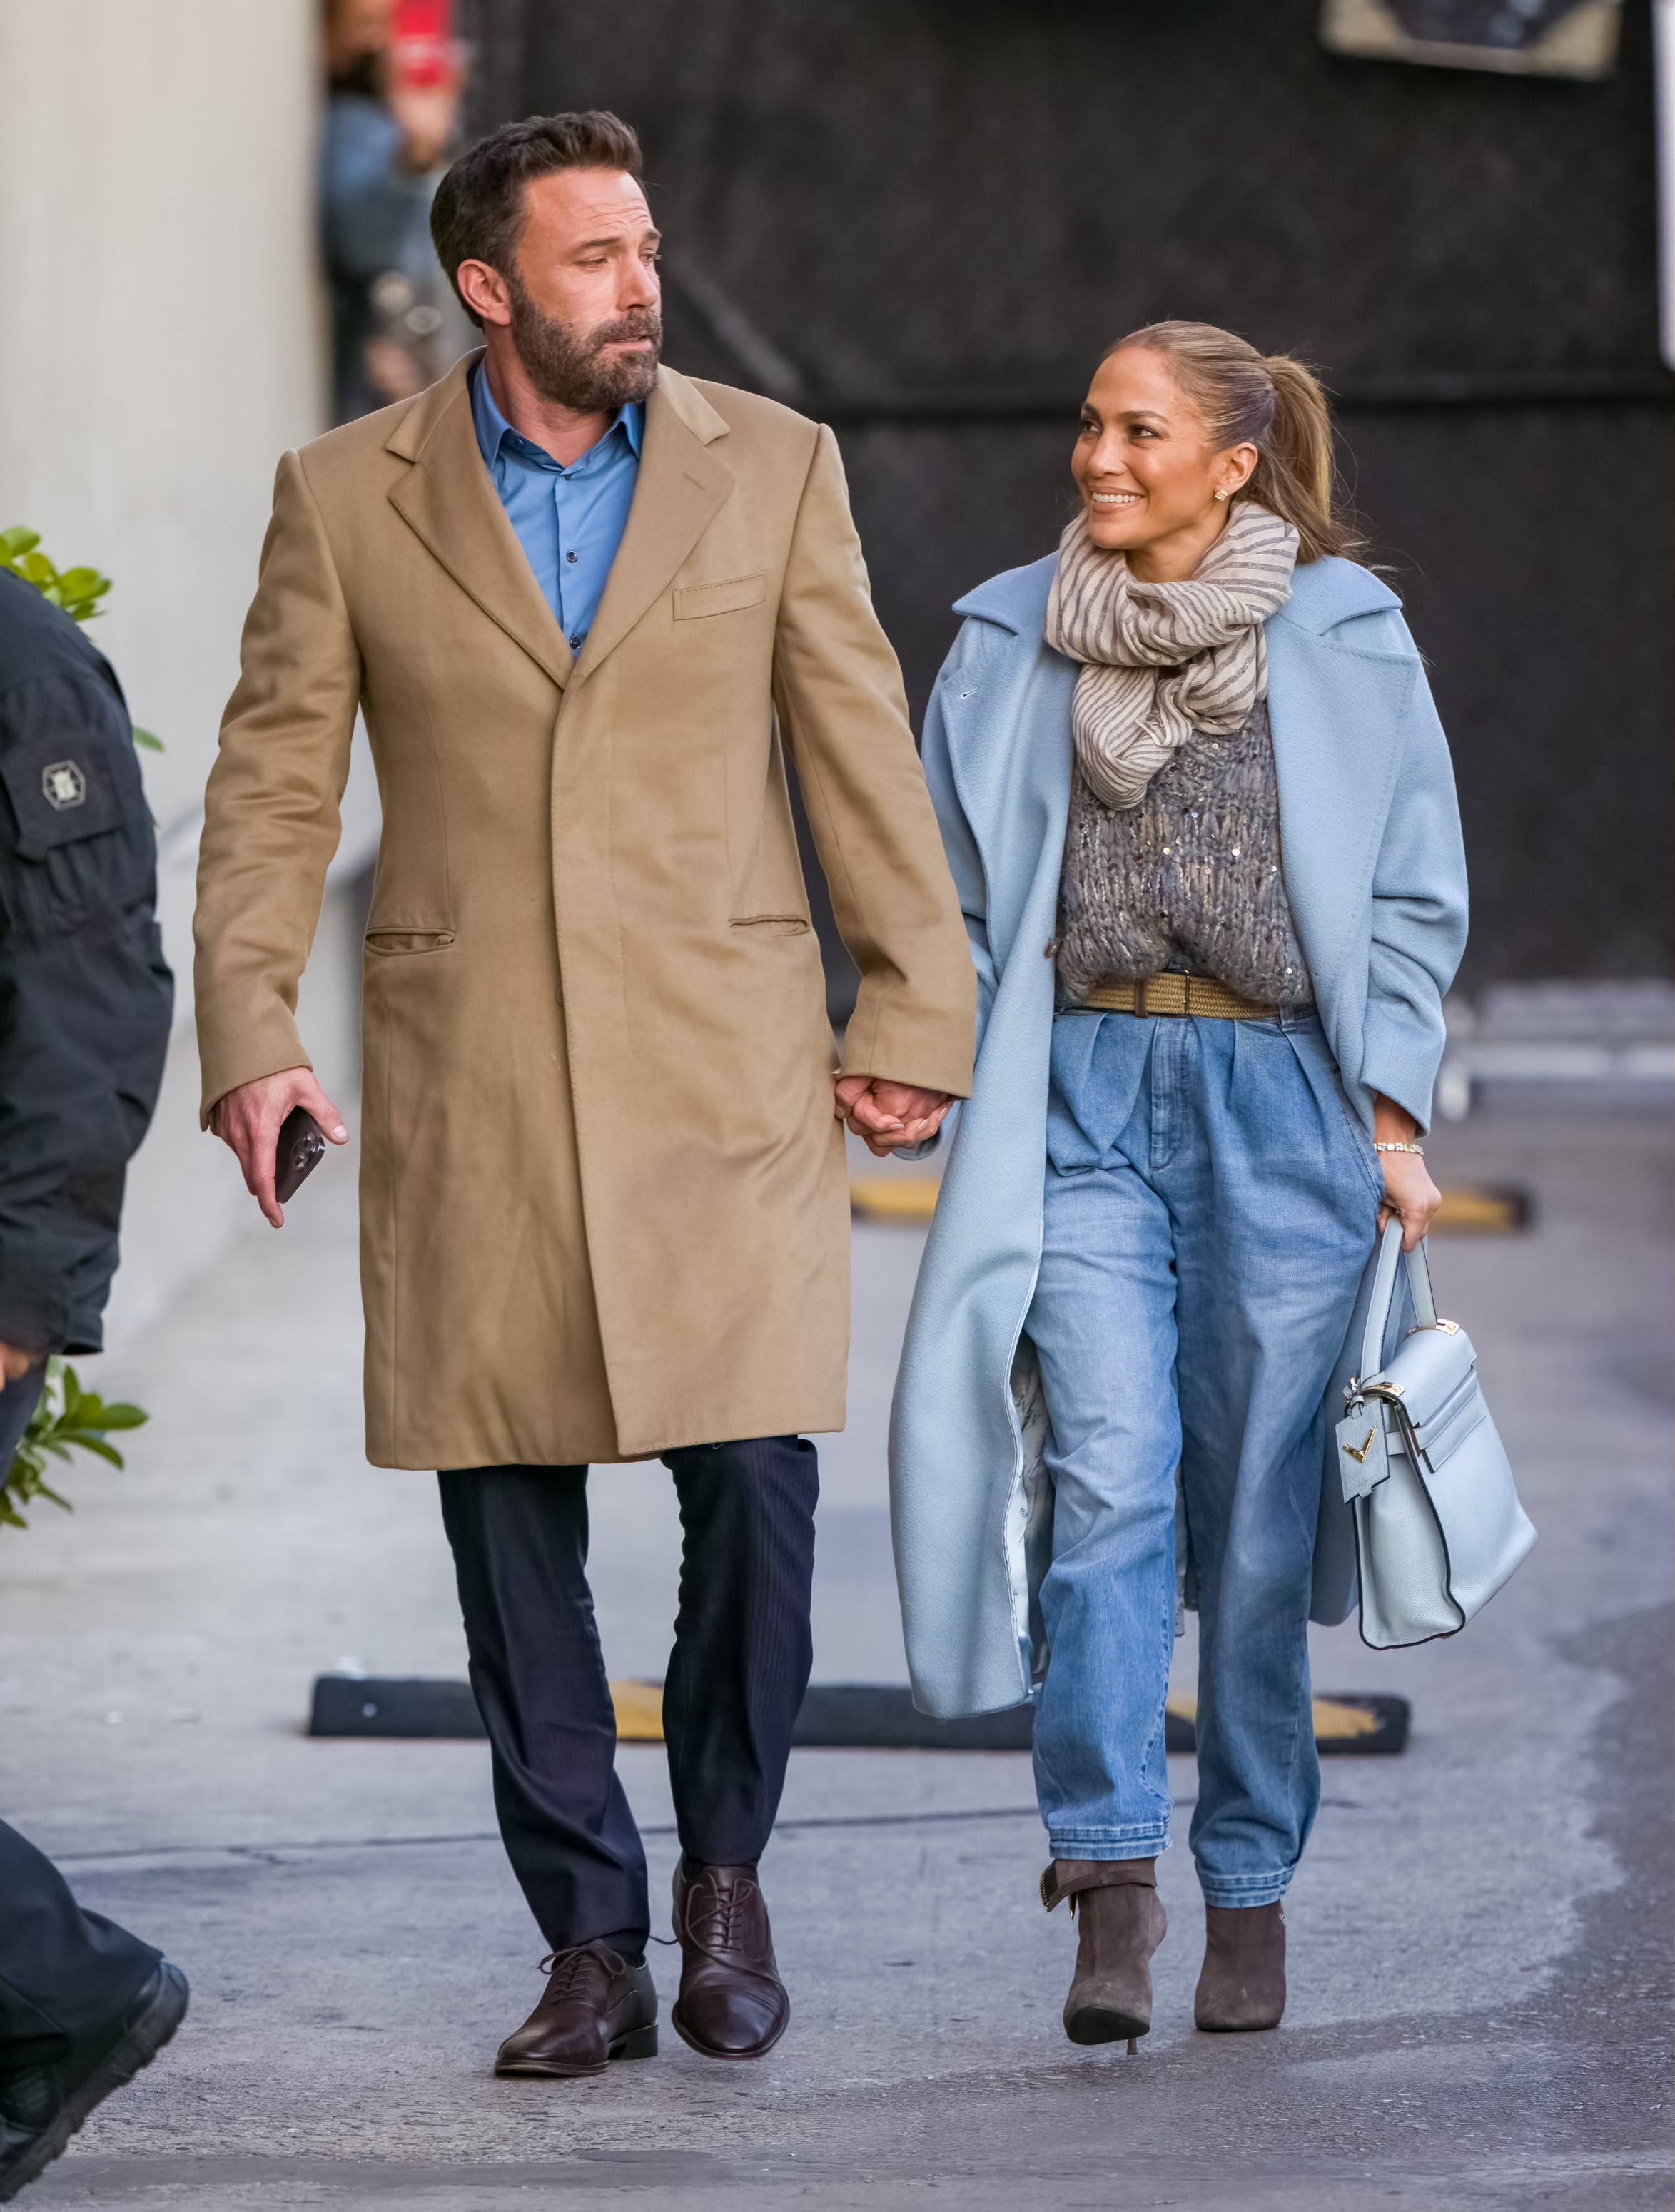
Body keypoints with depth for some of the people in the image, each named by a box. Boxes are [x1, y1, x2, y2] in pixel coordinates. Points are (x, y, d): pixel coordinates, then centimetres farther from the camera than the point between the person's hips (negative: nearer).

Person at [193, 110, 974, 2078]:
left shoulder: (772, 468, 5)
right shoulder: (347, 496, 4)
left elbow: (864, 757, 6)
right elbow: (271, 786, 6)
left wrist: (913, 1017, 2)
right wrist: (245, 1036, -4)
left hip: (721, 1077, 0)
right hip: (463, 1092, 1)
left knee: (756, 1486, -10)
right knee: (507, 1525, 2)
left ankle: (724, 1871, 12)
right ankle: (590, 1950, 11)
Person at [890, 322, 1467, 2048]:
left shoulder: (1343, 636, 5)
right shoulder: (1010, 642, 10)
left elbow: (1413, 897, 8)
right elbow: (960, 897, 17)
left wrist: (1393, 1111, 1)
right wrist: (956, 1084, 8)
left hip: (1281, 1092, -1)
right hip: (1080, 1094, 1)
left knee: (1258, 1506, 1)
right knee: (1105, 1475, -13)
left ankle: (1250, 1890, 13)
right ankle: (1109, 1879, -17)